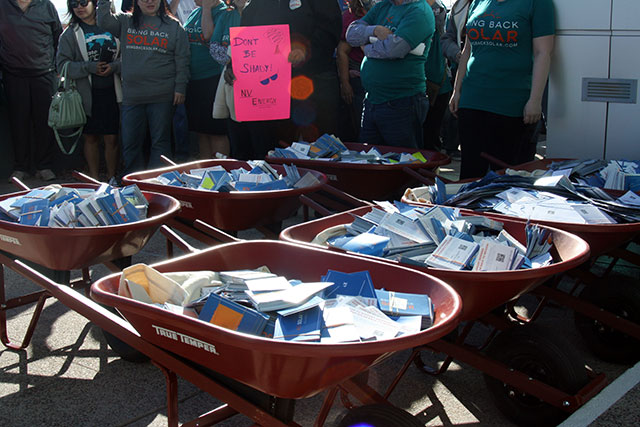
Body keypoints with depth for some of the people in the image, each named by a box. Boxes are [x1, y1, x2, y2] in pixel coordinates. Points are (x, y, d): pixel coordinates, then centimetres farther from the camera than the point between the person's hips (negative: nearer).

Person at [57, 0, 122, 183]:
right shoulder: (70, 34, 3)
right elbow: (63, 64, -4)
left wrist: (114, 66, -11)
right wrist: (89, 67, -15)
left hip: (111, 92, 1)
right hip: (86, 95, 0)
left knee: (111, 139, 3)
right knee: (91, 139, 8)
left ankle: (112, 179, 17)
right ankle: (94, 181, 19)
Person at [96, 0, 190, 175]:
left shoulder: (173, 26, 7)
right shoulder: (126, 22, 13)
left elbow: (182, 59, 4)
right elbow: (104, 21, -4)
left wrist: (180, 88, -2)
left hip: (162, 96, -2)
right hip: (131, 94, 2)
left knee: (160, 142, 4)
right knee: (130, 143, 6)